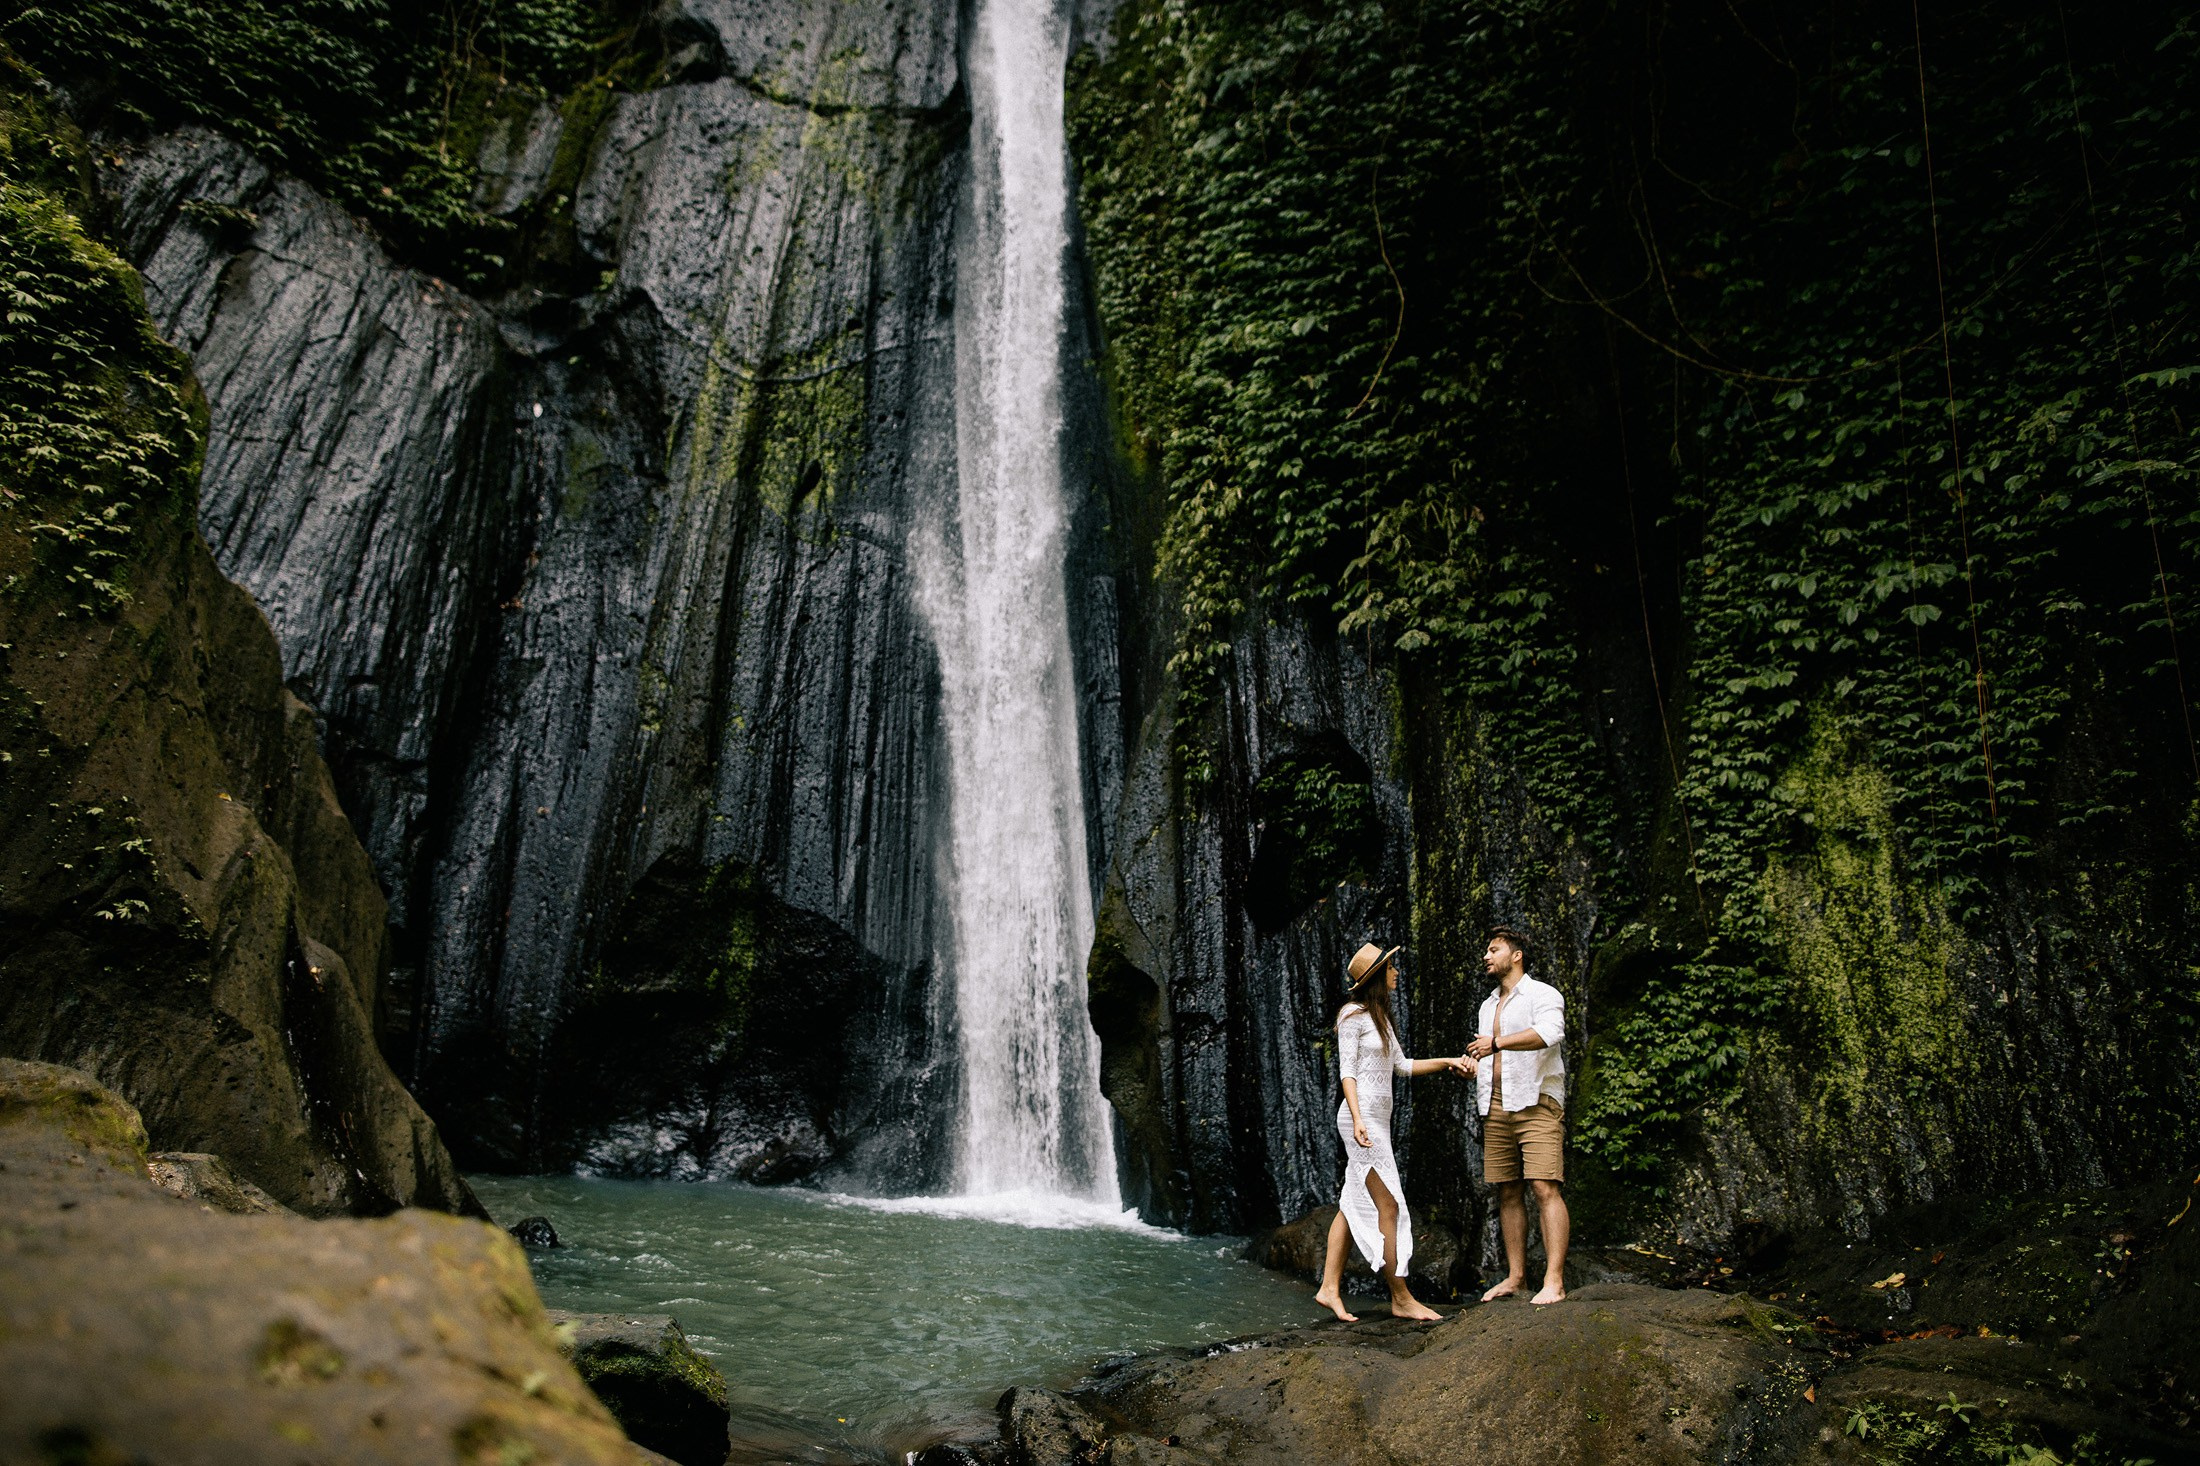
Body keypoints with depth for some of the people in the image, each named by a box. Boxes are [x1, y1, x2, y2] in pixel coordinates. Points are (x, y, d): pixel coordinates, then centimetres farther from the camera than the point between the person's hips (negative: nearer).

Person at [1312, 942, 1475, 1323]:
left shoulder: (1381, 1017, 17)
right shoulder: (1353, 1015, -9)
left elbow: (1402, 1065, 21)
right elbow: (1347, 1071, -13)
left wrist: (1447, 1062, 17)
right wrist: (1358, 1118, -23)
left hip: (1378, 1119, 9)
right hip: (1362, 1117, -9)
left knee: (1353, 1205, 8)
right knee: (1389, 1206, -6)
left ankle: (1330, 1288, 12)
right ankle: (1401, 1299, 1)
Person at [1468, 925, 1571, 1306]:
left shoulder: (1542, 994, -1)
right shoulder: (1488, 1005, 24)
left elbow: (1550, 1032, -23)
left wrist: (1497, 1042, -24)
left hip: (1536, 1102, -7)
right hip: (1496, 1106, 7)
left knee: (1546, 1189, -14)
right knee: (1507, 1193, 6)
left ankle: (1553, 1281, -16)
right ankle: (1515, 1276, 11)